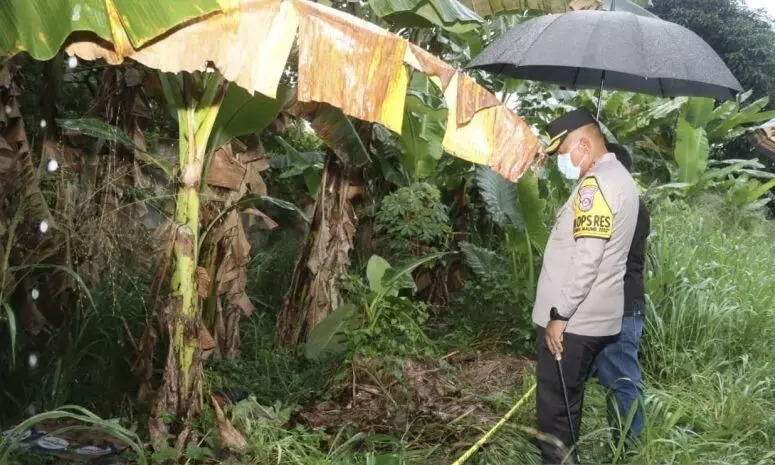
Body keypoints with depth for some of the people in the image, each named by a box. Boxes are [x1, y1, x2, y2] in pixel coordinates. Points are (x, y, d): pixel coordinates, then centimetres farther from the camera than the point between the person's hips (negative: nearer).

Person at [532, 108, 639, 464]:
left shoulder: (595, 183, -16)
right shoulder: (619, 179, 16)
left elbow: (586, 258, -24)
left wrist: (560, 314, -20)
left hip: (572, 321, -10)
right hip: (594, 318, 10)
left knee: (555, 408, -2)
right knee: (567, 404, 18)